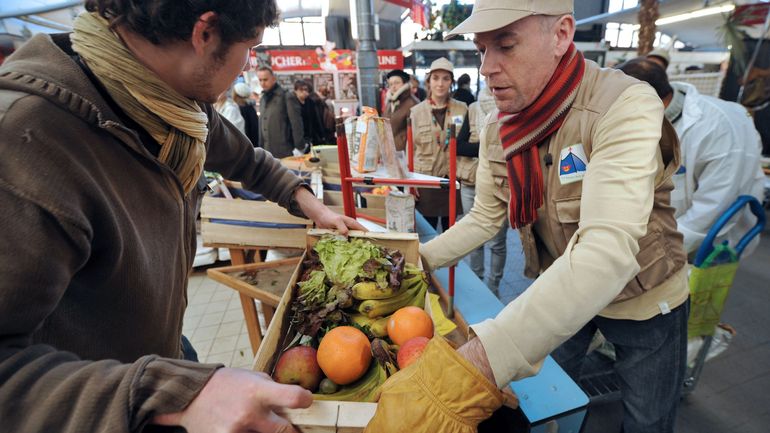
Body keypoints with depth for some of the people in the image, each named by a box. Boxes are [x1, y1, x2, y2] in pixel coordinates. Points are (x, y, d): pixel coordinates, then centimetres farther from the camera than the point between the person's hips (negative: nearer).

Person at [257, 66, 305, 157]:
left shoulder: (287, 97, -6)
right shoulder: (262, 99, 15)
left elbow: (296, 124, -11)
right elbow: (262, 125, 17)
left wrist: (299, 148, -14)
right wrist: (262, 147, 13)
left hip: (286, 151, -6)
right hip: (268, 152, 6)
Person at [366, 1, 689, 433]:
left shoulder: (624, 106, -30)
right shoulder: (497, 129, -12)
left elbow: (607, 254, -44)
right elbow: (484, 218, -3)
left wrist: (473, 368, -53)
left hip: (644, 301, -3)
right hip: (559, 296, 4)